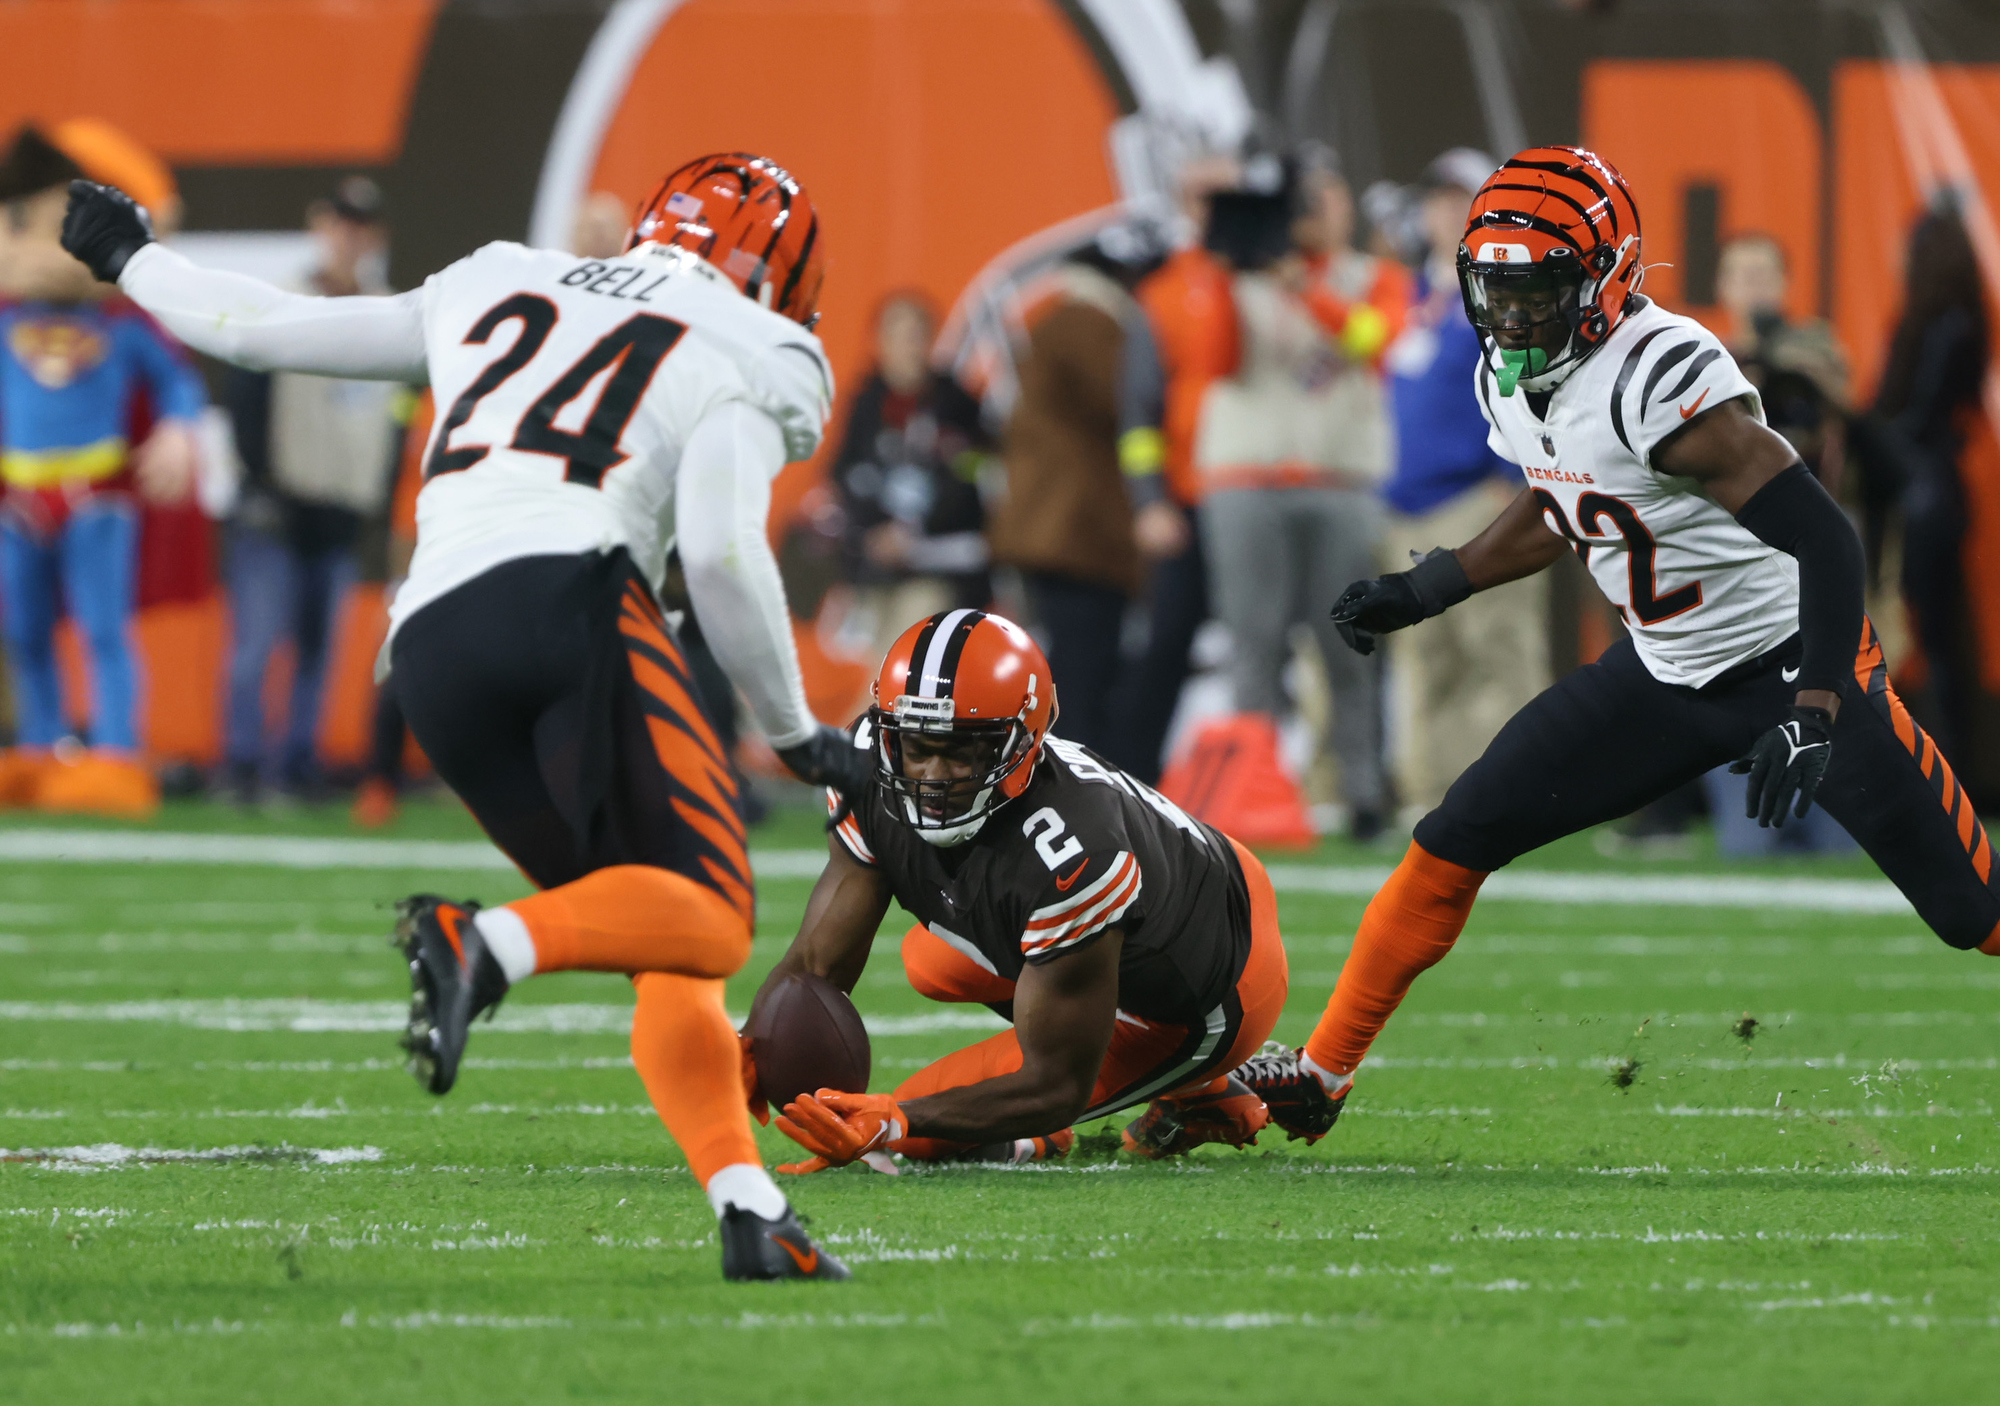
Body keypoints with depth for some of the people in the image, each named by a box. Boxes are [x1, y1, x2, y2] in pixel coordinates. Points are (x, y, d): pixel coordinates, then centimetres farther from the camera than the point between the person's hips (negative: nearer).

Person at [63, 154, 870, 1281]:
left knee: (672, 957, 8)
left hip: (435, 640, 6)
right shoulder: (741, 357, 15)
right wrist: (795, 730, 9)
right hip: (571, 596, -6)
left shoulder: (496, 290, 31)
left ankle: (747, 1207, -10)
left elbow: (262, 328, 35)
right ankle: (487, 945, -36)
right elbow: (723, 551, -2)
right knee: (710, 920, -9)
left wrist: (127, 259, 53)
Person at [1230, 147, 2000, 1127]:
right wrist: (1420, 593, 17)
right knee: (1456, 842, 3)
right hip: (1663, 672, 7)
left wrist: (1810, 718, -37)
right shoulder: (1512, 381, -3)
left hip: (1796, 666, -7)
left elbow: (1823, 538, -32)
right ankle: (1317, 1075, 16)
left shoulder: (1663, 376, -29)